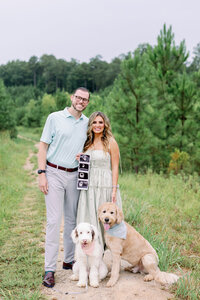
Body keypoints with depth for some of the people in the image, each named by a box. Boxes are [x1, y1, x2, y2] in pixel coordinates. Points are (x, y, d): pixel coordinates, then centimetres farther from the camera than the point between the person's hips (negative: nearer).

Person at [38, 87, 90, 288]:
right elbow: (43, 146, -3)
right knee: (54, 220, -7)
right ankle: (49, 270, -1)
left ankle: (69, 260, 24)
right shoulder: (55, 118, -2)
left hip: (74, 175, 4)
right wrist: (42, 173, -10)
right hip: (54, 173, -4)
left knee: (72, 220, 10)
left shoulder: (87, 123, 10)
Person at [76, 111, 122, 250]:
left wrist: (114, 190, -12)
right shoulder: (87, 142, 14)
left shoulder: (110, 142, -3)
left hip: (105, 186, -5)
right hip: (89, 185, 5)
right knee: (89, 219, 5)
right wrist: (80, 160, 0)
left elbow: (115, 167, -6)